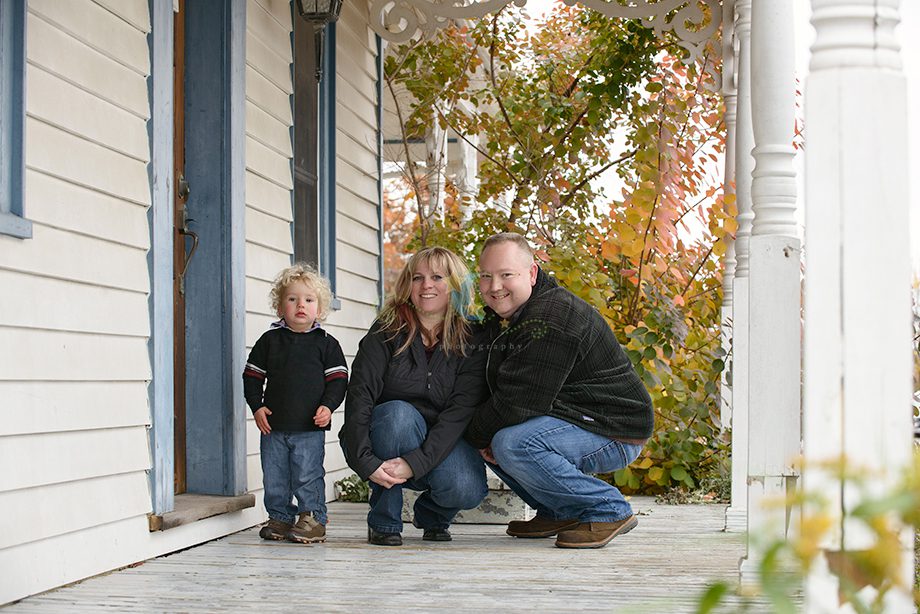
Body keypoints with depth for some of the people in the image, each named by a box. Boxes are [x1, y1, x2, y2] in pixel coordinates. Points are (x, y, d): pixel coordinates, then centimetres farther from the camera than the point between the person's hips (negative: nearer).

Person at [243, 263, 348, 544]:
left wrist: (328, 406, -10)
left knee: (308, 476, -3)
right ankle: (280, 518, 21)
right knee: (274, 478, 8)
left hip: (310, 427, -3)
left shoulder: (326, 343, 4)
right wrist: (257, 406, 0)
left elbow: (338, 379, 3)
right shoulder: (269, 340, 8)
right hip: (273, 426, 3)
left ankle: (312, 519, 8)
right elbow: (252, 376, 11)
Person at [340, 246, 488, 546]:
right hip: (385, 441, 0)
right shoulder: (387, 332, -7)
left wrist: (415, 462, -32)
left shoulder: (470, 342, -6)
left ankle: (431, 515, 9)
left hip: (439, 444, 1)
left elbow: (461, 412, -18)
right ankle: (384, 522, -17)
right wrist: (366, 462, -30)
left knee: (466, 490, -30)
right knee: (399, 413, -34)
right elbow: (359, 398, -16)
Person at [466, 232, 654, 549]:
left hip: (615, 434, -10)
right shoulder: (501, 317, 8)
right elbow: (498, 391, 12)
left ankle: (608, 510, -13)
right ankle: (558, 513, 16)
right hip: (568, 418, 10)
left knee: (512, 443, -30)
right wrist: (481, 436, -8)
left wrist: (475, 435, -11)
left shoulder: (552, 321, -24)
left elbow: (519, 403, -28)